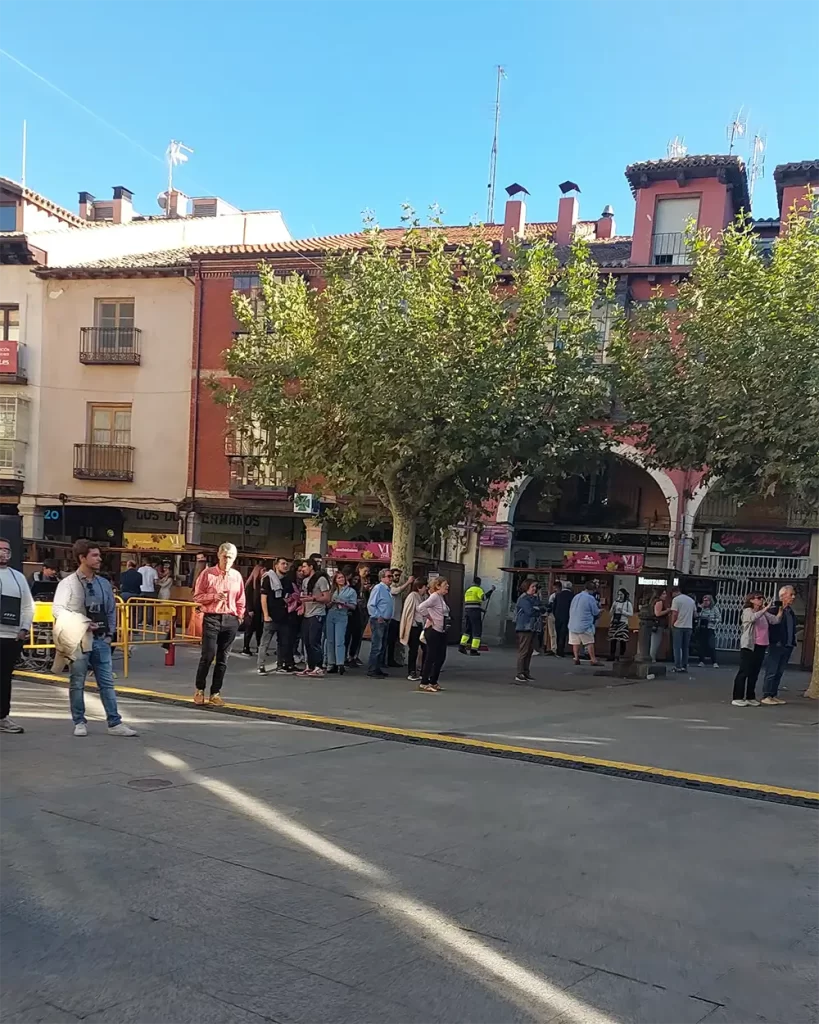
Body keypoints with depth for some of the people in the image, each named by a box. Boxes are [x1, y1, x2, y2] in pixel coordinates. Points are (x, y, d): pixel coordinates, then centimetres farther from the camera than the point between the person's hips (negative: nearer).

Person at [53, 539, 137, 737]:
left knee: (107, 682, 4)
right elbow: (57, 609, -11)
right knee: (77, 683, 5)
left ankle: (115, 723, 7)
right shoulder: (68, 583, -6)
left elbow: (111, 610, 15)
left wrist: (110, 634, 6)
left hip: (101, 640, 4)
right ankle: (79, 722, 16)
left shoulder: (104, 583, 9)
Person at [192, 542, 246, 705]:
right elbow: (197, 596, -1)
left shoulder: (237, 576, 8)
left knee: (223, 658, 6)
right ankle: (200, 689, 12)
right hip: (211, 618, -3)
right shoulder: (207, 573, -2)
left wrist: (239, 617, 9)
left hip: (231, 620, 3)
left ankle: (215, 692, 14)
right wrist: (214, 596, -15)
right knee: (208, 655, -7)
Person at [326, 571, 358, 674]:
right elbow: (327, 605, 15)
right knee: (330, 641, 3)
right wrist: (332, 602, -6)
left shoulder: (351, 591, 5)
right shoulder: (332, 591, 16)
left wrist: (344, 604, -15)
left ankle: (340, 664, -18)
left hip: (342, 617, -4)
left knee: (339, 641, -13)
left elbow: (353, 606, -1)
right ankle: (331, 664, 7)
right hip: (330, 616, 4)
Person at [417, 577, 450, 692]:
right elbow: (421, 607, -28)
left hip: (441, 631, 9)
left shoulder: (442, 598, 13)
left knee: (441, 657, 12)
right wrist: (429, 619, -17)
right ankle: (424, 683, 5)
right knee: (431, 657, -3)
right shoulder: (434, 596, -15)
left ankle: (433, 682, 22)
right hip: (433, 631, -9)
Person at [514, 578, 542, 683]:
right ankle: (519, 674, -8)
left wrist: (537, 610, -7)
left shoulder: (534, 598, 19)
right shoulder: (523, 599, -9)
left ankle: (525, 672, 14)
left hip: (532, 628, 9)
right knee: (523, 651, -9)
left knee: (529, 651, 9)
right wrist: (539, 610, -2)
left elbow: (540, 610, 13)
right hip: (524, 628, -9)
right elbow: (530, 611, -18)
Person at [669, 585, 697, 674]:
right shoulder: (691, 600, 13)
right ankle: (684, 667, 9)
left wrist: (672, 624, -1)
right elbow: (694, 612, 14)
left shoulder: (676, 599, -6)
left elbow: (674, 614, -12)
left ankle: (677, 667, -3)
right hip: (689, 626, 5)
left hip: (678, 626, -5)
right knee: (685, 647, 10)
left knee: (677, 647, 0)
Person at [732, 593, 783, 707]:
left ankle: (750, 697, 17)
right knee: (744, 672, -5)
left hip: (761, 646, 6)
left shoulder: (764, 613, 14)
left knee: (754, 673, 9)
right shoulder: (747, 611, -4)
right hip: (748, 646, -6)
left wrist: (781, 610, -12)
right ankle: (737, 698, -3)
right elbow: (753, 617, -26)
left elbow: (776, 620, 2)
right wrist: (766, 608, -29)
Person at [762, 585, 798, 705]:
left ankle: (774, 695, 18)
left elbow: (792, 628, 18)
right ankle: (766, 696, 3)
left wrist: (793, 642, 11)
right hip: (776, 645, -7)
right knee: (771, 672, -2)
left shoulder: (791, 612, 13)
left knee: (779, 672, 11)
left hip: (787, 646, 7)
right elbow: (770, 626, -14)